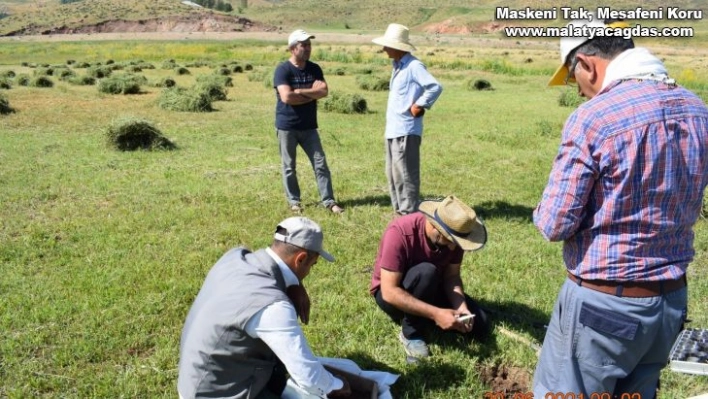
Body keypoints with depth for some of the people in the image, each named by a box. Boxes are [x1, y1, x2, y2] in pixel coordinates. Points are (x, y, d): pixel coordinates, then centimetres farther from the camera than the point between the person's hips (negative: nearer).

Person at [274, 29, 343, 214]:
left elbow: (324, 91, -8)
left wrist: (300, 91, -17)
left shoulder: (314, 69, 5)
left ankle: (328, 200, 9)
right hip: (286, 127, -4)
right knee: (289, 166, 6)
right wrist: (312, 94, -11)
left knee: (320, 163, 2)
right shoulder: (283, 70, -10)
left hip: (309, 127, 4)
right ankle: (294, 201, 20)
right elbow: (286, 97, -22)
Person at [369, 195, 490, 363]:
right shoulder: (399, 233, -35)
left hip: (430, 290, 6)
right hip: (391, 292, -5)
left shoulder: (454, 233, -18)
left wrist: (461, 307, -29)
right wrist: (436, 313, -41)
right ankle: (411, 334, -16)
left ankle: (421, 317, 10)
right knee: (425, 272, -37)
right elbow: (390, 292, -37)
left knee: (480, 326, -6)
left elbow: (451, 276, -10)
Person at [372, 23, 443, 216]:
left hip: (406, 130, -10)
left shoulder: (413, 66, -13)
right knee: (392, 173, 15)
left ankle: (409, 213, 4)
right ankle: (399, 210, 26)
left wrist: (419, 106, -15)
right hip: (393, 130, 10)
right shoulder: (398, 66, 16)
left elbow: (436, 87, -22)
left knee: (404, 173, -5)